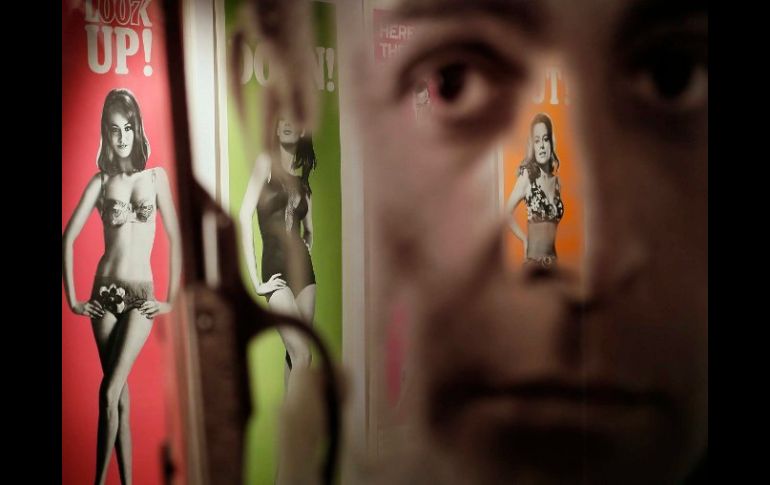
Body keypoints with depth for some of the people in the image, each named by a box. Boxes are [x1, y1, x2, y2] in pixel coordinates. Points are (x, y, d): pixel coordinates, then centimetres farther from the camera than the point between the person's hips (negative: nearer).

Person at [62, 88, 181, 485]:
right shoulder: (100, 181, 4)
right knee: (120, 396, 4)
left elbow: (175, 238, 5)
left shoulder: (156, 177, 3)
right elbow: (68, 239, 3)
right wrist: (72, 300, -2)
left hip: (142, 295, -1)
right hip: (105, 292, 1)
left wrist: (171, 300, 2)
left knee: (109, 394, -12)